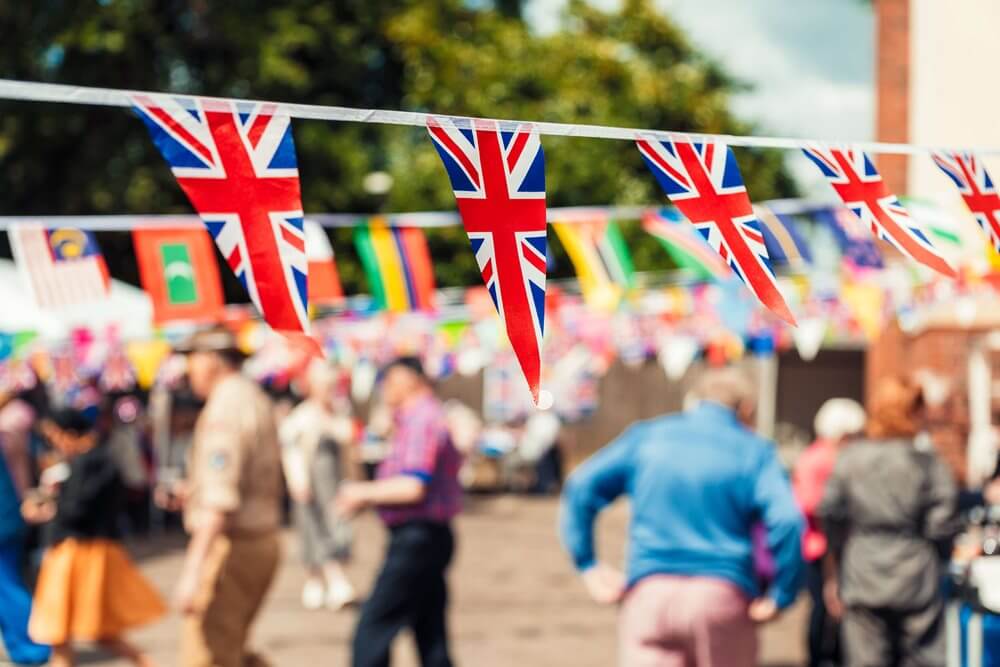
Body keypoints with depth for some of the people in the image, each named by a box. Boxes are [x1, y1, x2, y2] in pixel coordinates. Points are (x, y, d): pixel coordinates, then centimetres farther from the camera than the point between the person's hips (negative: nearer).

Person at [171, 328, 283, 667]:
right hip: (263, 540, 10)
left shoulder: (224, 409, -17)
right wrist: (194, 491, 21)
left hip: (230, 545, -10)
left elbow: (219, 502, -26)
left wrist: (192, 569, -28)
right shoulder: (256, 399, 14)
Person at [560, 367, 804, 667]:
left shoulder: (646, 437, 11)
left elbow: (581, 488, 8)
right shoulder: (753, 451, 3)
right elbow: (787, 521, -13)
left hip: (650, 592, 1)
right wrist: (780, 597, -5)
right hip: (723, 596, -1)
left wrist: (588, 564, 10)